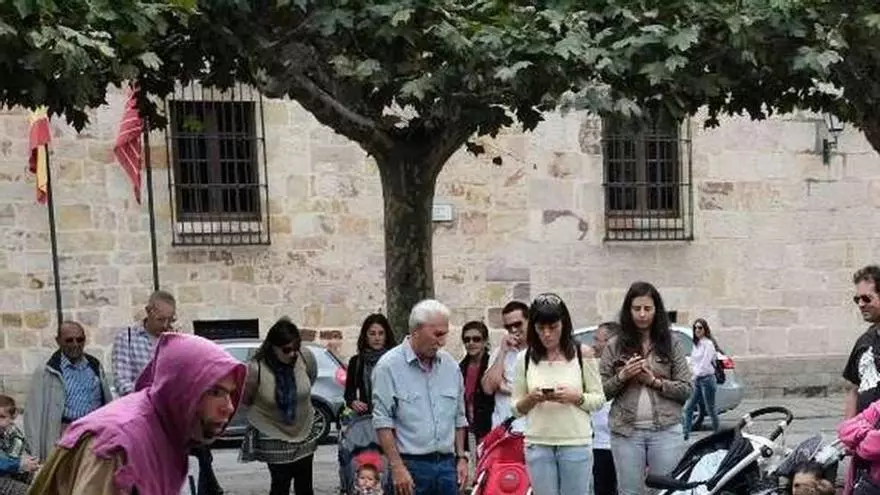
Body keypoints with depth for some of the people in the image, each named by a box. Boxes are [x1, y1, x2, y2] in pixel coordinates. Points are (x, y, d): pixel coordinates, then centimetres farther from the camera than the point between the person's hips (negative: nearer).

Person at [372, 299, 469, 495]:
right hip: (411, 466, -5)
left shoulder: (450, 365, 10)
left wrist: (461, 458, 12)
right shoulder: (390, 366, -7)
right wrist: (397, 467, -15)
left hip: (447, 464, 5)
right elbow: (383, 422, -10)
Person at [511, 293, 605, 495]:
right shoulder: (525, 359, 4)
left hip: (576, 443, -2)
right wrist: (531, 399, -13)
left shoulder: (582, 353, -1)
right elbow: (517, 408, 8)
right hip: (538, 445, 2)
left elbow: (599, 399, 3)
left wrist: (575, 397, -16)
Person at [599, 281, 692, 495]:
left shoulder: (671, 345, 6)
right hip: (626, 431, 0)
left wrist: (654, 381, -10)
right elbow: (601, 391, 6)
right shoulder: (615, 346, 6)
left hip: (666, 430, 0)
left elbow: (687, 389, 2)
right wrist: (622, 376, -11)